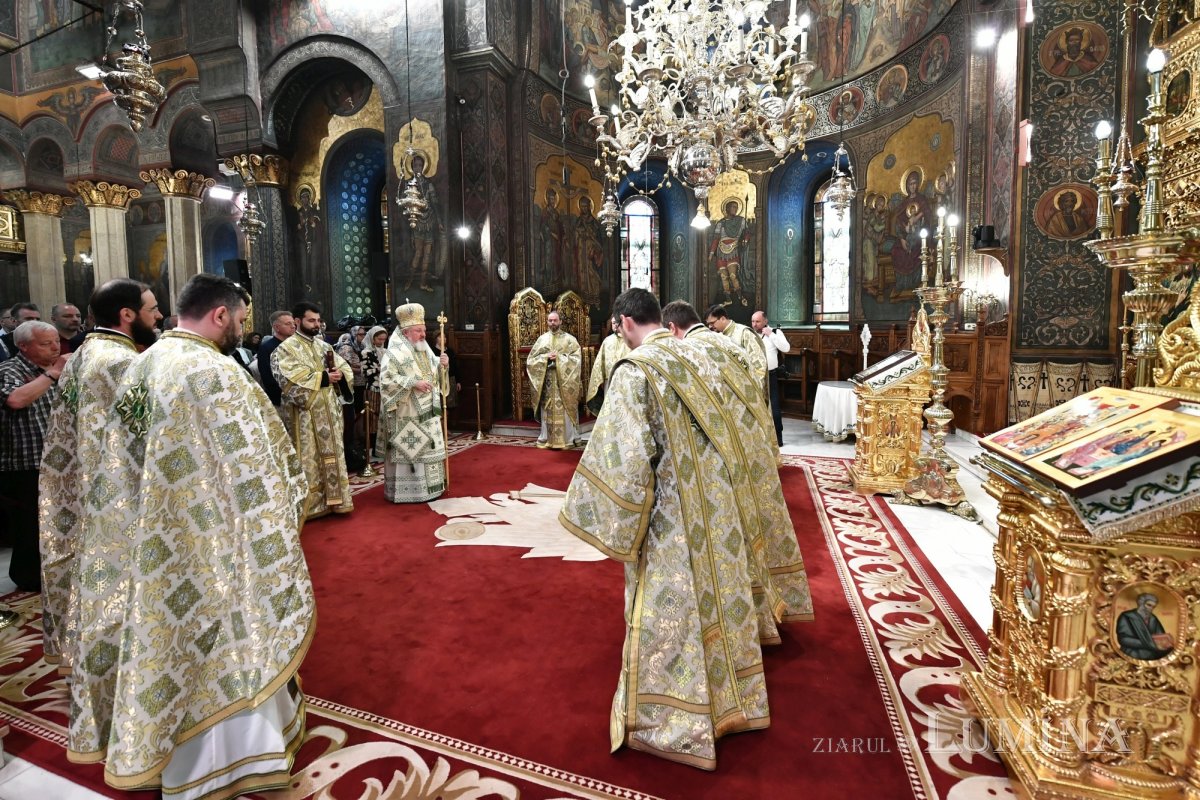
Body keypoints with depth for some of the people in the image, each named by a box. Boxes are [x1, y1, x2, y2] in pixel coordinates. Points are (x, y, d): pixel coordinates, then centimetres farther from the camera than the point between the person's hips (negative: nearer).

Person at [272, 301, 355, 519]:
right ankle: (311, 505, 8)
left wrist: (339, 374, -9)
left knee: (332, 453, 10)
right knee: (309, 458, -1)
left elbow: (344, 366, 14)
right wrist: (322, 378, -19)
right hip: (305, 413, -6)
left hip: (328, 411, 7)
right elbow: (290, 379, -20)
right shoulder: (287, 348, -7)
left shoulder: (323, 345, 14)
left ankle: (334, 498, 20)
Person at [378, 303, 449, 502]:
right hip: (406, 415, -8)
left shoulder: (424, 347, 10)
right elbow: (386, 379, -22)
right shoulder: (396, 351, -15)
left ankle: (425, 487, 24)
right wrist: (413, 383, -28)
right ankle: (406, 490, 6)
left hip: (426, 411, 8)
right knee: (408, 449, -3)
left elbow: (432, 369, 21)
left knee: (426, 447, 13)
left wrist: (442, 363, -1)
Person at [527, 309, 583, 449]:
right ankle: (546, 439, 12)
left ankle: (566, 439, 5)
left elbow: (577, 358, -7)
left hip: (563, 381, -2)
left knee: (564, 410, -2)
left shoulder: (569, 339, 2)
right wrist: (546, 357, -10)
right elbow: (531, 359, 6)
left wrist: (559, 357, -15)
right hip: (546, 381, 2)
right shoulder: (542, 339, 9)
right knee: (547, 410, 4)